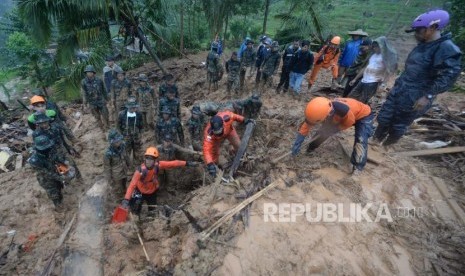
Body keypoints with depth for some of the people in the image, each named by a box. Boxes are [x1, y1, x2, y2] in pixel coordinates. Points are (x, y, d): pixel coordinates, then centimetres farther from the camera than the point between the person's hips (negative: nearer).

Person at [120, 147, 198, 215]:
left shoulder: (158, 165, -27)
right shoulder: (140, 170, -36)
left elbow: (173, 163, -25)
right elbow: (132, 185, -40)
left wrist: (187, 163, -27)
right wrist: (126, 200, -48)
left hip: (152, 192, 3)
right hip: (140, 192, -3)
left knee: (152, 211, 19)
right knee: (135, 212, -2)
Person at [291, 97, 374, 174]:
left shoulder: (344, 110, -46)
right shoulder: (320, 110, -29)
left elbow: (349, 123, -23)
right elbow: (306, 126, -19)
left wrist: (333, 130, -28)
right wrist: (297, 145, -19)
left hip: (363, 115, -5)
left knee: (360, 140, -22)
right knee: (322, 131, -2)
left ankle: (357, 168, -9)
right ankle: (310, 149, 20)